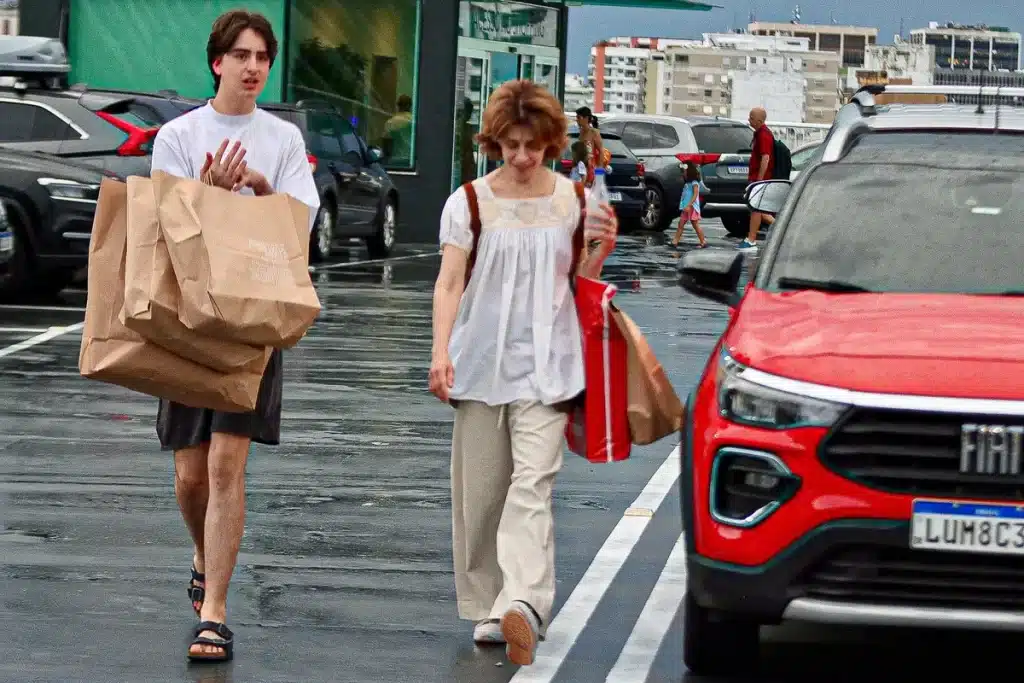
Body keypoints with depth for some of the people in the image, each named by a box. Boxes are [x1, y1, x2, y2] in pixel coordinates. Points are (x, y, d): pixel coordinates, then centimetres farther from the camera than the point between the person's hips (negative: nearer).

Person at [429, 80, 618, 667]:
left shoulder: (573, 199, 6)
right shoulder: (470, 202, 1)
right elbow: (450, 283, -3)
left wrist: (602, 248, -5)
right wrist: (441, 351, -16)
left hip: (547, 364, 0)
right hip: (482, 360, 1)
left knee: (533, 482, -14)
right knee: (481, 489, 4)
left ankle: (523, 603, -28)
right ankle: (488, 607, 14)